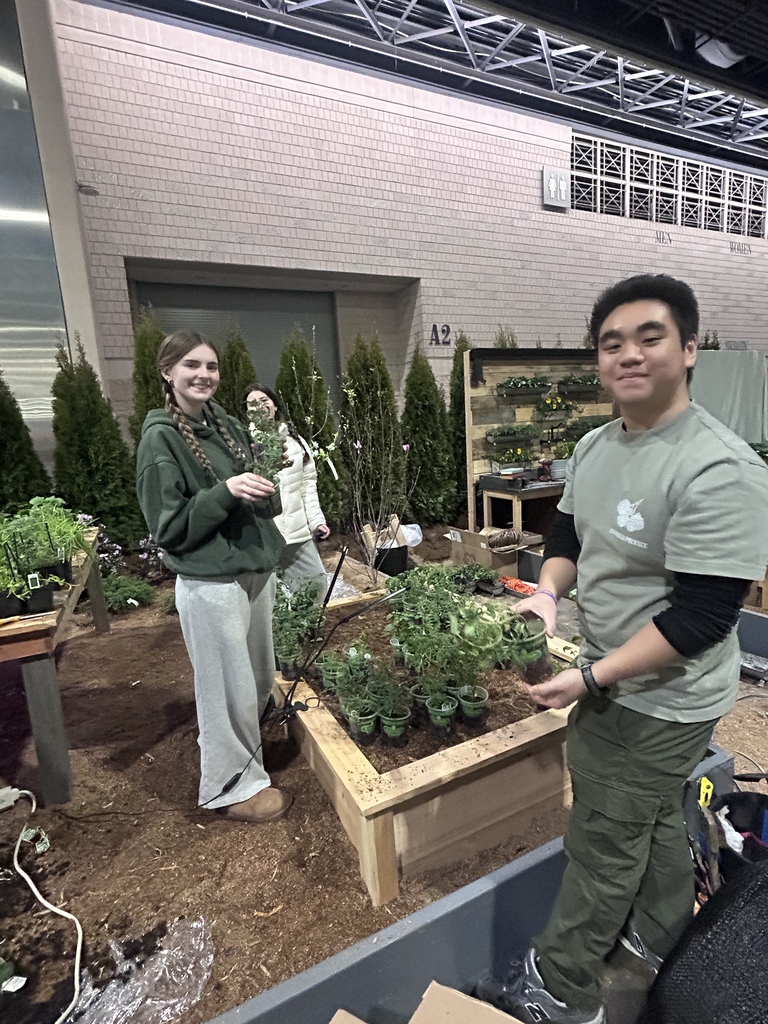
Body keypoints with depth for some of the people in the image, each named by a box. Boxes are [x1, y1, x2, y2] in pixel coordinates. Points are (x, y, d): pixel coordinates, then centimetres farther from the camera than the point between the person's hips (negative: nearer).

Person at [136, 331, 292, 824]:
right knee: (229, 689, 7)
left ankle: (251, 749, 43)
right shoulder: (161, 438, -11)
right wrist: (225, 491, -24)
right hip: (211, 583, -7)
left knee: (261, 678, 19)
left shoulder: (227, 425, 8)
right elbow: (169, 526, -14)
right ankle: (234, 785, 30)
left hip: (257, 568, 7)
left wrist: (269, 476, -4)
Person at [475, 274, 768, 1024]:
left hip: (661, 701, -7)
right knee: (652, 819, 28)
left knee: (602, 847, 10)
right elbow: (568, 533, 10)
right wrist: (547, 590, -8)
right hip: (612, 681, 8)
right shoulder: (594, 446, 0)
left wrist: (592, 678, -25)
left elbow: (703, 616, -26)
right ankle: (662, 937, 55)